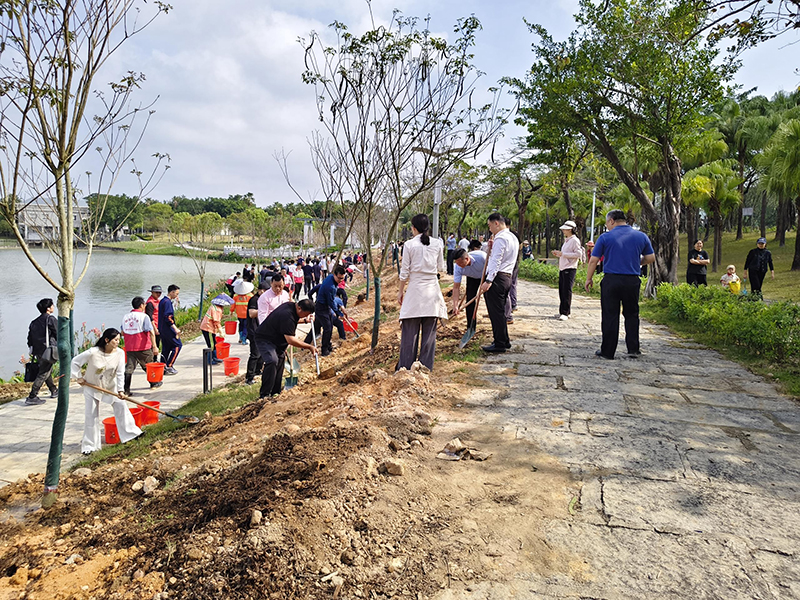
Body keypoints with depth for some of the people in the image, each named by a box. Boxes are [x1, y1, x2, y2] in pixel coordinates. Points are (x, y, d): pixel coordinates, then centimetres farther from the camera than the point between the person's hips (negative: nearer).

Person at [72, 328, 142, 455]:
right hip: (92, 387, -2)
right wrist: (78, 377, -7)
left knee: (121, 405, -6)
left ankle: (130, 433, 8)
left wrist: (120, 390, -24)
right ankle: (89, 445, 12)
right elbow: (75, 362, -10)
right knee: (92, 415, 0)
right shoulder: (93, 352, -25)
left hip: (110, 386, 2)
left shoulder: (119, 353, -17)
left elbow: (120, 373, -16)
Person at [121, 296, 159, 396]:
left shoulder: (125, 317, 10)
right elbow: (151, 332, -16)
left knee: (129, 368, 3)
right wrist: (154, 346, -17)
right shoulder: (144, 316, -8)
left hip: (129, 348, 4)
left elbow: (123, 332, 16)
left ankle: (126, 390, -3)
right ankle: (154, 383, 31)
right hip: (143, 348, -4)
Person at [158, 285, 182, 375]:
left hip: (162, 329, 10)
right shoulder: (167, 302, -15)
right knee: (178, 345, -4)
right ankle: (169, 366, -5)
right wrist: (175, 328, -22)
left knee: (166, 348, 13)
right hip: (168, 329, -10)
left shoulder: (162, 301, 16)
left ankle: (163, 368, 16)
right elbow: (168, 317, -23)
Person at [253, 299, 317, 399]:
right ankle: (264, 394, -25)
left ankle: (275, 393, 23)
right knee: (272, 361, -28)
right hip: (264, 339, -11)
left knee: (280, 361, 13)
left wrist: (305, 320, 14)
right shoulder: (287, 316, -33)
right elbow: (290, 340, -33)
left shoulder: (291, 306, -2)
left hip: (277, 340, 11)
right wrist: (309, 347, -28)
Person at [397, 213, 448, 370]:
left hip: (415, 289, -2)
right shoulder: (437, 243, 3)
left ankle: (405, 367, 8)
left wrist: (400, 291, 9)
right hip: (432, 288, 3)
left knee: (410, 331, 3)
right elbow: (441, 267, 11)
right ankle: (426, 366, 12)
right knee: (430, 331, 8)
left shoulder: (409, 244, -5)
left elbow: (404, 272, -2)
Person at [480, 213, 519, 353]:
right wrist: (492, 248, 13)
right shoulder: (513, 237, 19)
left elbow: (496, 261, -20)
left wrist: (488, 280, -23)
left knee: (496, 312, -5)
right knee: (501, 311, 17)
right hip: (507, 277, 10)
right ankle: (504, 341, 24)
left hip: (498, 278, -10)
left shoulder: (501, 238, -13)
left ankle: (499, 344, -2)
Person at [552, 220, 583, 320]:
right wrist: (558, 254, 10)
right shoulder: (566, 240, 21)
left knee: (567, 291, -8)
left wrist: (563, 254, -17)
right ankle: (562, 311, 15)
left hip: (570, 269, -9)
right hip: (562, 269, 9)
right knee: (561, 291, 9)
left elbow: (578, 254, -17)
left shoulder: (574, 240, -8)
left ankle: (565, 313, -6)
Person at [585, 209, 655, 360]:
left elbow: (593, 260, -4)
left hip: (611, 280, -3)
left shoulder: (605, 237, -3)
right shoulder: (641, 236, 6)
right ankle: (633, 349, 15)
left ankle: (608, 351, 7)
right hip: (632, 281, 3)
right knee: (631, 315, 17)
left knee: (610, 316, 3)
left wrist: (588, 279, 7)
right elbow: (651, 258, 10)